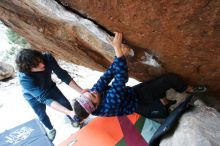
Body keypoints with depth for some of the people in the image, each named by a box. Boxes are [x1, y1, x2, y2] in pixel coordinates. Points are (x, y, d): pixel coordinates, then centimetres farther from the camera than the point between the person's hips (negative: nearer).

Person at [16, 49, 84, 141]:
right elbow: (44, 98, -43)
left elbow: (62, 75, -27)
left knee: (66, 103, 5)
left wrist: (82, 91, -33)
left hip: (48, 87, 3)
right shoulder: (24, 78, -41)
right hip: (33, 96, -2)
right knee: (42, 115, 13)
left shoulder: (47, 58, -34)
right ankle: (51, 129, 46)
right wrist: (69, 112, -52)